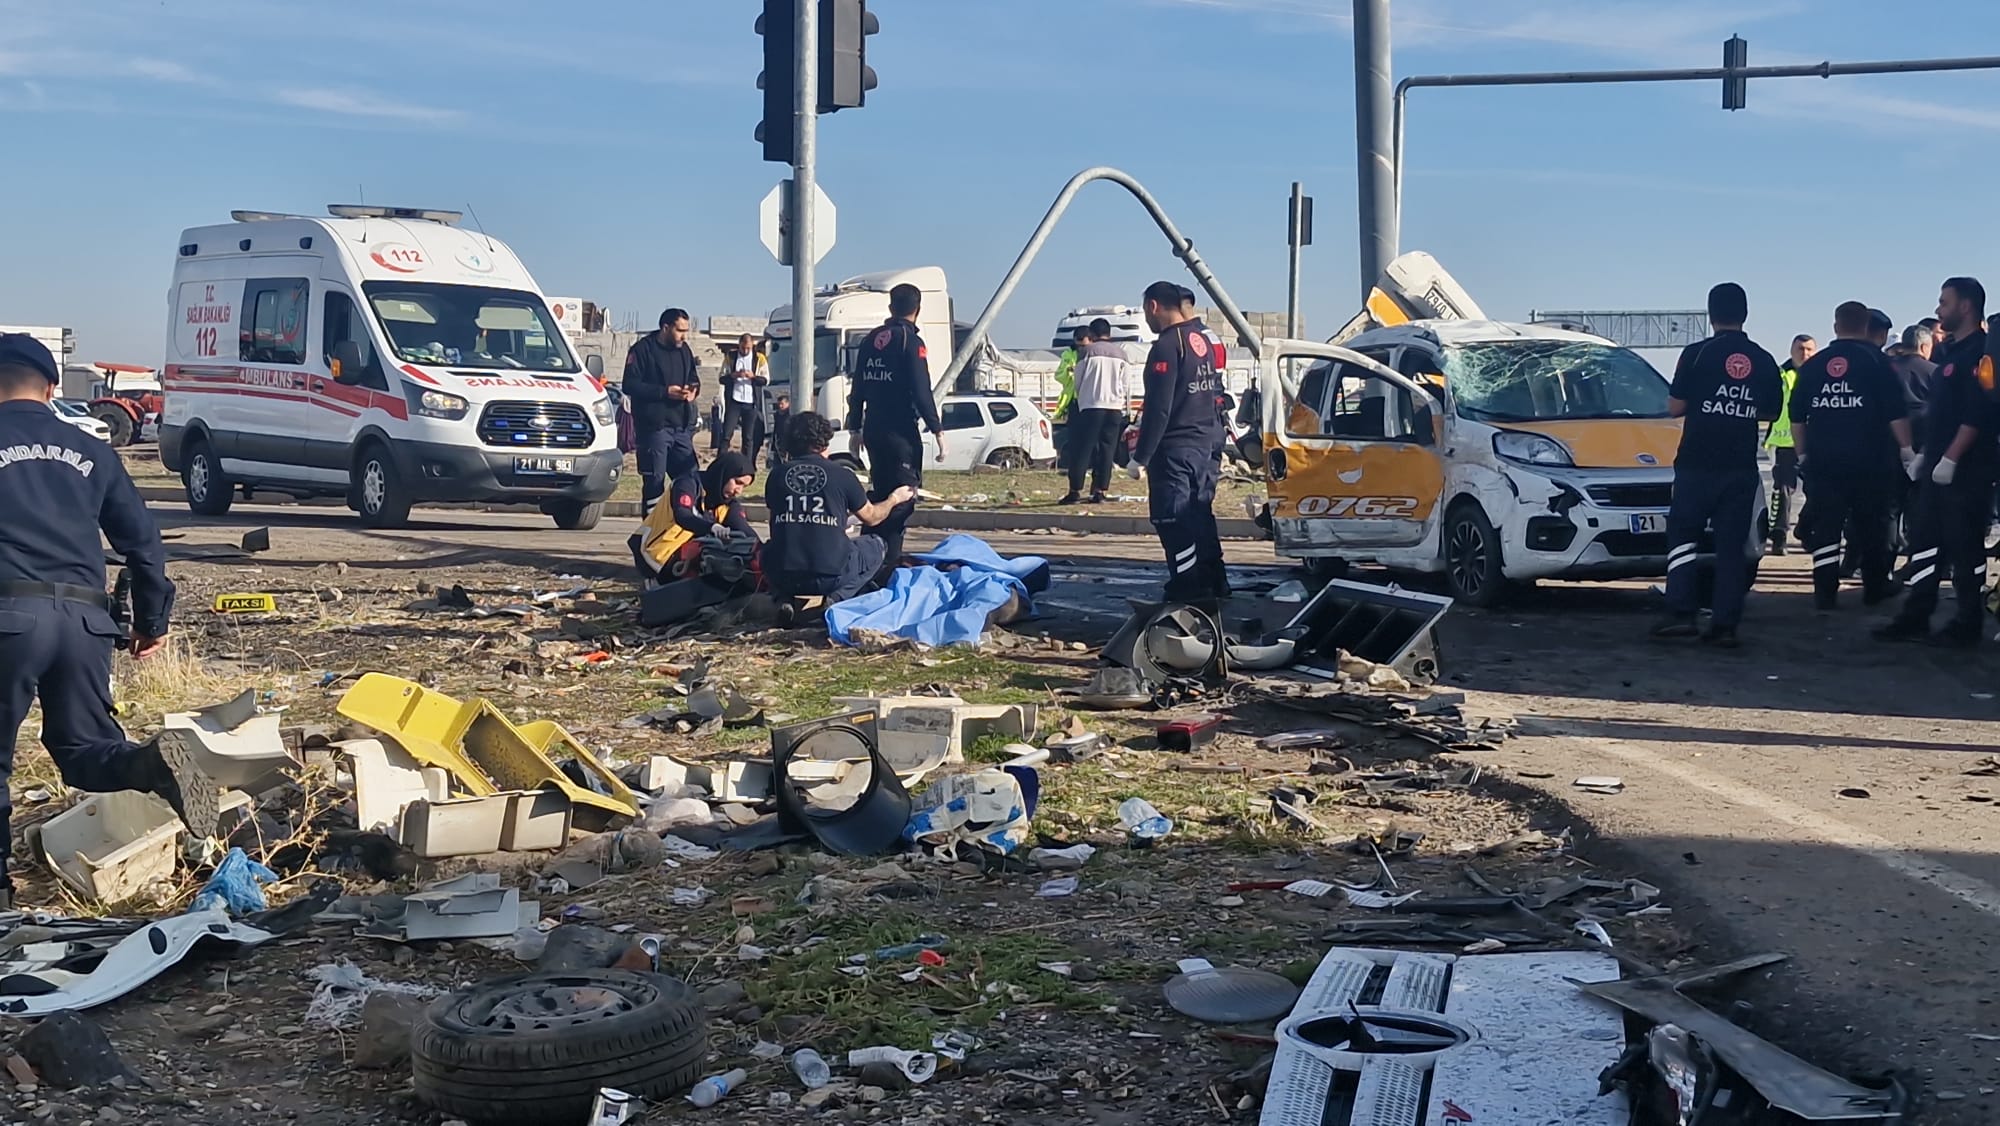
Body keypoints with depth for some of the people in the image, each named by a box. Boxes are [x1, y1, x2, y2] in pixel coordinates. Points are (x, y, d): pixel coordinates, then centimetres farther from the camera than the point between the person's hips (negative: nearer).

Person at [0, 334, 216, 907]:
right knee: (83, 747, 13)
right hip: (85, 617, 4)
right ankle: (154, 762, -18)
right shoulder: (89, 450, 16)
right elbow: (142, 540, 16)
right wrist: (153, 620, 25)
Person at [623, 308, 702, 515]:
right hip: (654, 426, -6)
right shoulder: (644, 349, -5)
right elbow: (630, 385, -11)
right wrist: (665, 391, -17)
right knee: (654, 482, -3)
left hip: (681, 426, 6)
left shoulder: (684, 350, 16)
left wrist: (693, 390, 1)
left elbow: (694, 379, 26)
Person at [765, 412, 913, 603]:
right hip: (830, 577, -3)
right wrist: (894, 499, 40)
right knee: (876, 544, 23)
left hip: (780, 578, 3)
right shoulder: (842, 475, 0)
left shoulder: (777, 475, 6)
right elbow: (871, 517, 17)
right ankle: (839, 597, 1)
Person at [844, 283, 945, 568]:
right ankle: (891, 559, -13)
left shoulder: (871, 340, 12)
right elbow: (921, 391, -14)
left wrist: (854, 428, 21)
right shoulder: (911, 341, -9)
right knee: (903, 494, -6)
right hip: (901, 431, -7)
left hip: (873, 429, 7)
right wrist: (937, 429, -11)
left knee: (881, 491, 17)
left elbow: (858, 388, 15)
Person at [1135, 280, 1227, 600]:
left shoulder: (1168, 345, -15)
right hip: (1207, 446, 9)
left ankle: (1189, 595, -6)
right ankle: (1215, 588, 23)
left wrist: (1141, 457, -16)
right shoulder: (1204, 339, 12)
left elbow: (1158, 408, -19)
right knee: (1200, 517, 17)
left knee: (1174, 523, -5)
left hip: (1175, 450, -9)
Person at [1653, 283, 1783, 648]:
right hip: (1741, 467, 3)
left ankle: (1680, 612, -5)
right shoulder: (1763, 361, 4)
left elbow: (1675, 407, -6)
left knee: (1682, 533, 6)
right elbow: (1770, 412, 13)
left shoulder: (1696, 354, -8)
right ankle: (1725, 624, 3)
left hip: (1698, 463, -3)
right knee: (1732, 544, 6)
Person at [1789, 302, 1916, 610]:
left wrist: (1803, 455, 17)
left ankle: (1825, 592, -1)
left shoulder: (1812, 365, 7)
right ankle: (1875, 587, 19)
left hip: (1822, 461, 2)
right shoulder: (1875, 361, -3)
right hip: (1869, 462, -2)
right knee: (1871, 526, 11)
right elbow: (1896, 412, -7)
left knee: (1825, 527, 3)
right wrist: (1907, 450, 1)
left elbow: (1796, 417, 9)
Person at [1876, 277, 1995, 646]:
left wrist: (1949, 459, -22)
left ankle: (1966, 626, 5)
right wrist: (1925, 455, 18)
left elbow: (1977, 415, -20)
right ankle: (1914, 618, 14)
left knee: (1965, 547, -2)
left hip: (1965, 470, -9)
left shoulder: (1979, 352, -12)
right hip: (1938, 468, 10)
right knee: (1925, 541, 9)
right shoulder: (1951, 352, 17)